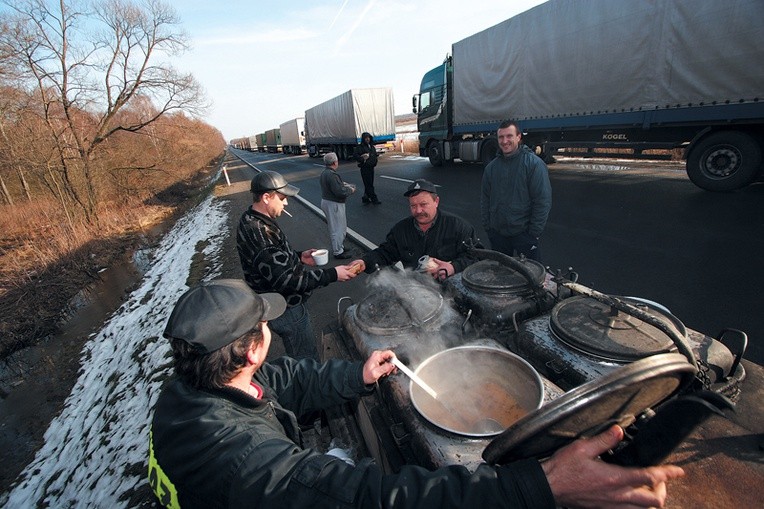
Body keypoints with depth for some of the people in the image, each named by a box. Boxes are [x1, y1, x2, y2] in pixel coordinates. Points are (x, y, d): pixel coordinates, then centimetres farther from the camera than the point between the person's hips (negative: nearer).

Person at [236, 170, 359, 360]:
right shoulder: (258, 234, -32)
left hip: (283, 300, 10)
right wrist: (332, 275, -27)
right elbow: (285, 279, -32)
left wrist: (299, 256, 2)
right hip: (286, 310, -10)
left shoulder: (252, 220, 1)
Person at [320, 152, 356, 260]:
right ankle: (338, 252, 11)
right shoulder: (332, 175, -25)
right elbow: (340, 192, -28)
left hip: (327, 201, 11)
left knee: (340, 226, 23)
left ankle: (339, 246, 36)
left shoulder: (325, 172, 8)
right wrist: (350, 190, -11)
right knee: (337, 228, 1)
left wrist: (343, 184, 7)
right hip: (333, 204, -11)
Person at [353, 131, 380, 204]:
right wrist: (362, 159, -22)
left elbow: (375, 154, 27)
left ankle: (365, 198, 22)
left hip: (371, 167, 8)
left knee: (369, 184, 11)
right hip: (365, 168, -8)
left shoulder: (372, 146, 16)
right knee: (369, 184, -7)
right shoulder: (360, 147, -7)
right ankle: (374, 199, -6)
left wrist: (376, 157, 6)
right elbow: (355, 154, -16)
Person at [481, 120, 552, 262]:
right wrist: (487, 227, 5)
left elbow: (543, 201, -12)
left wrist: (534, 233, -13)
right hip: (497, 234, 5)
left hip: (524, 233, -4)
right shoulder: (491, 167, 6)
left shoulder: (534, 164, -9)